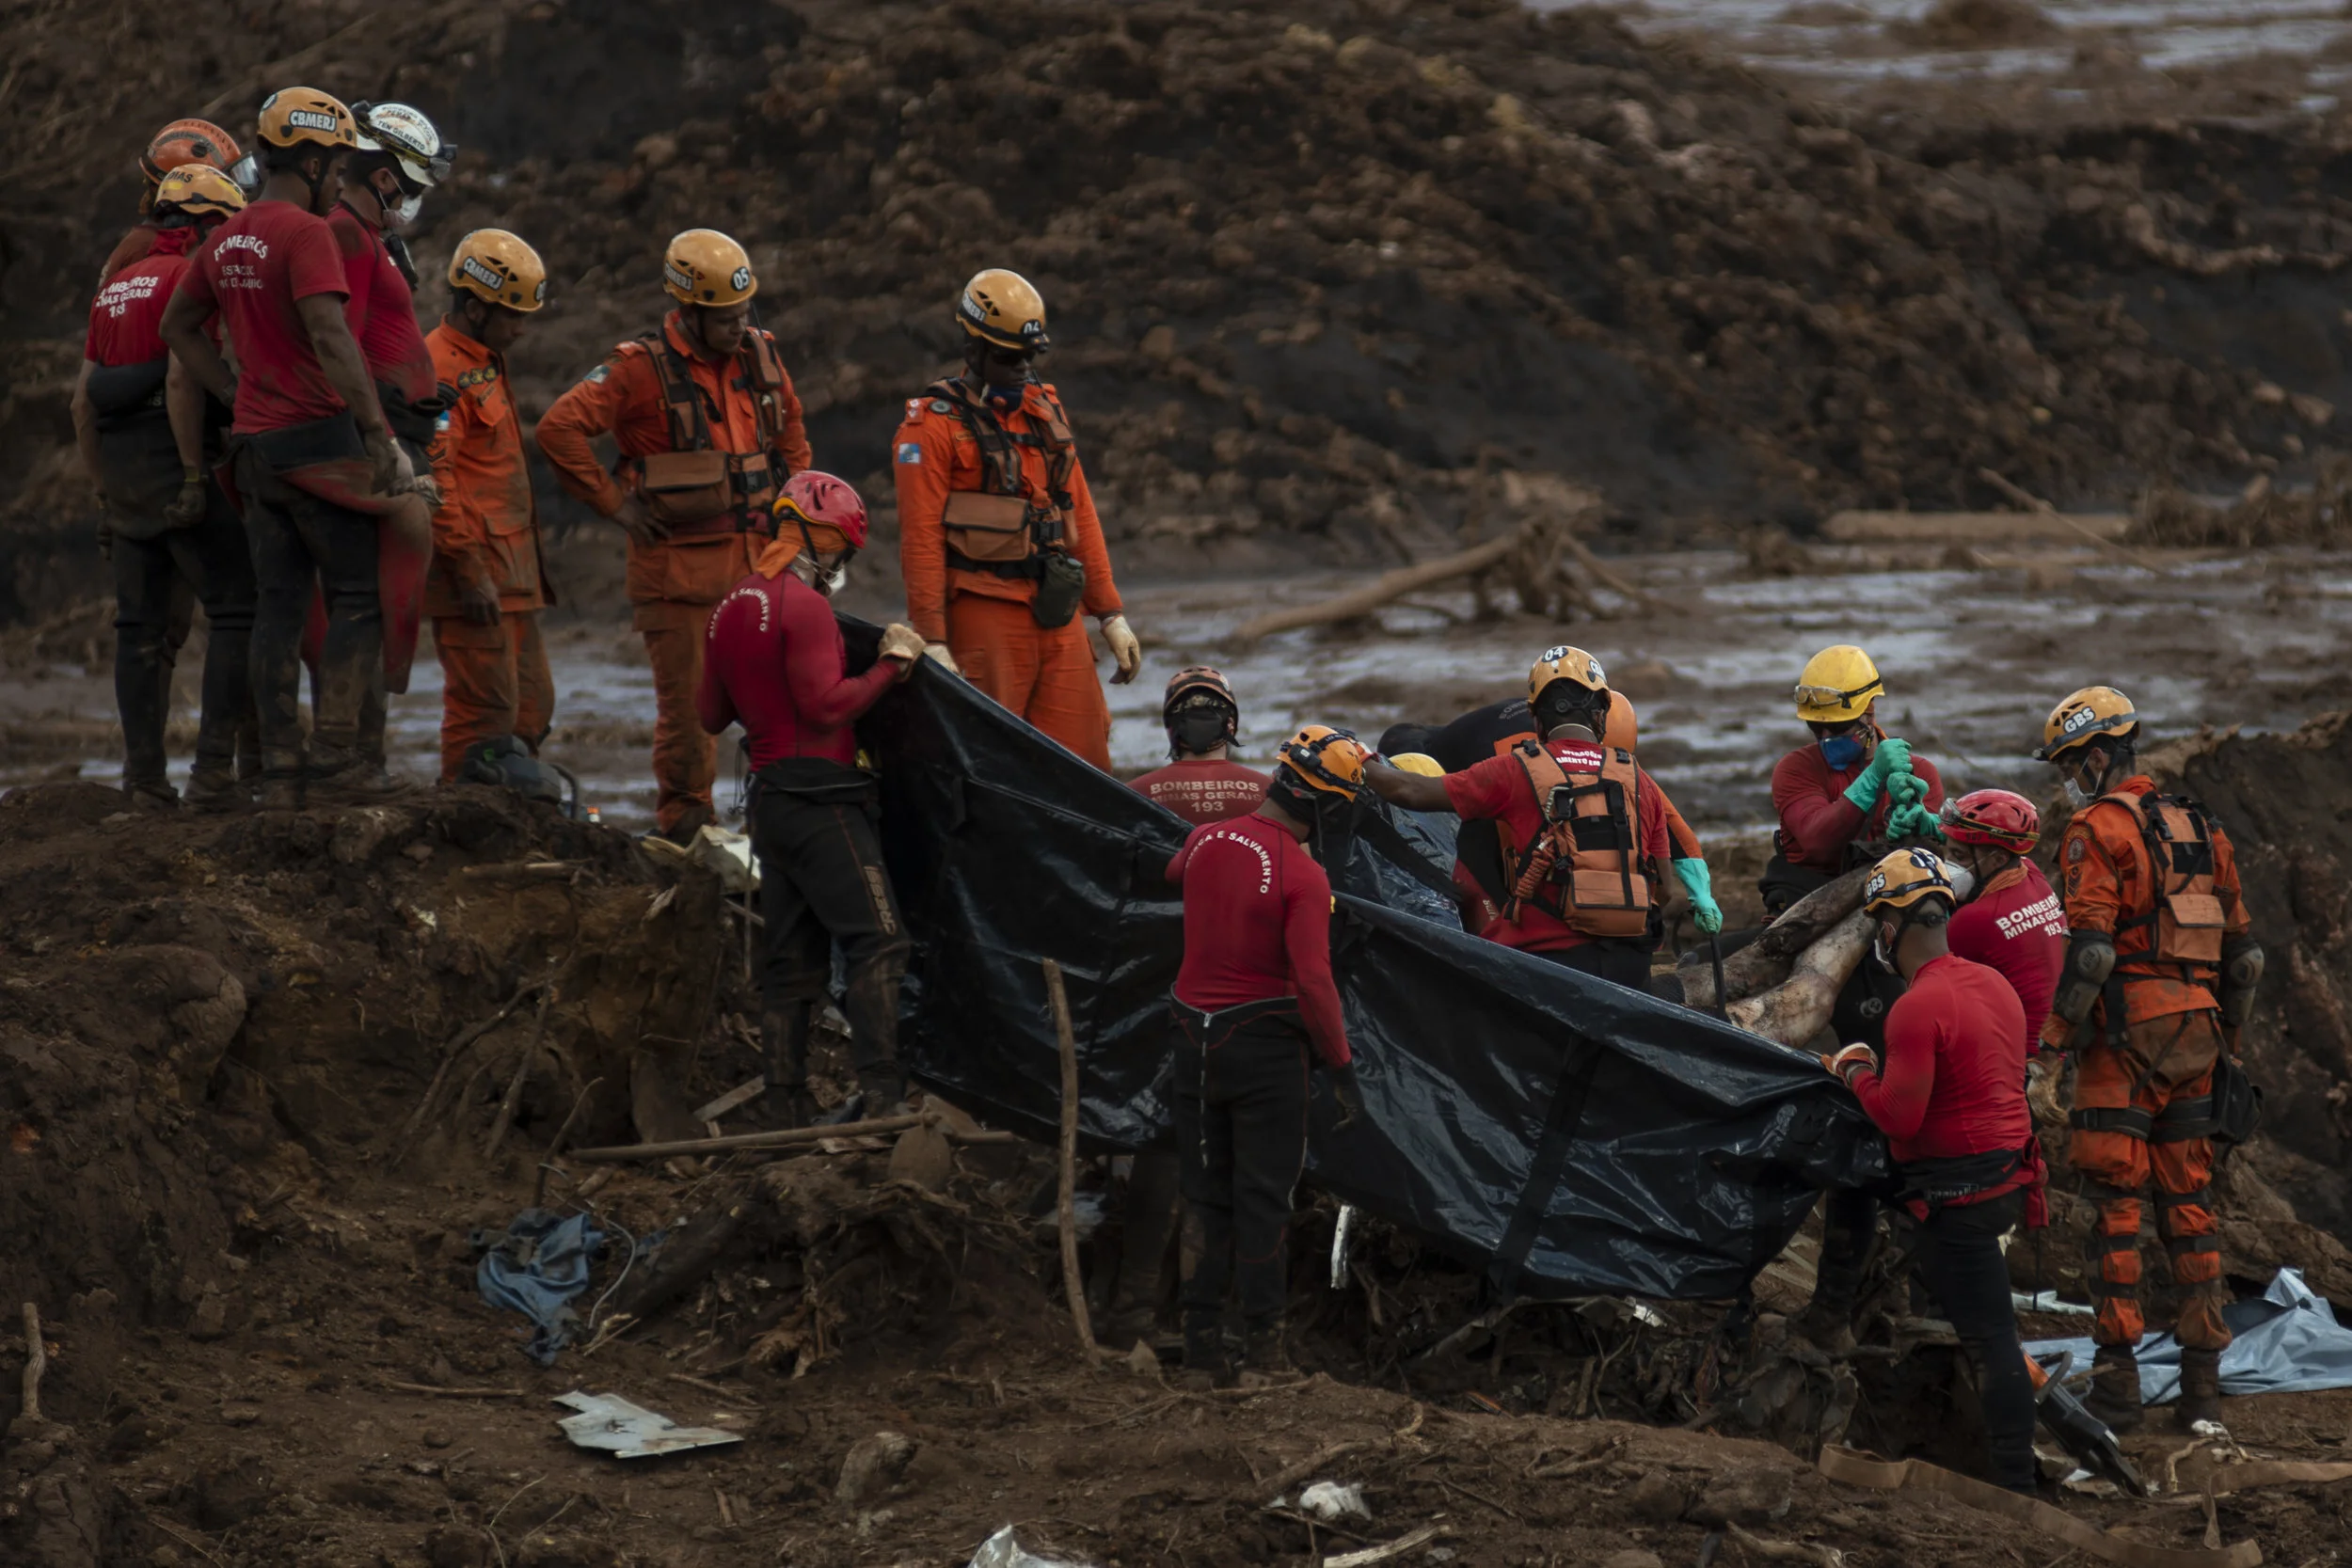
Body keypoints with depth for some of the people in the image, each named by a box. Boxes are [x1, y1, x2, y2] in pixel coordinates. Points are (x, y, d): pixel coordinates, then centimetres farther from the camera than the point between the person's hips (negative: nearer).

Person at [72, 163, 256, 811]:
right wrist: (194, 474, -17)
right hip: (173, 459, -8)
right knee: (239, 608, -5)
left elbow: (83, 400, 18)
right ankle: (214, 769, -14)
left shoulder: (115, 288, 19)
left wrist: (102, 484, 21)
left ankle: (144, 777, 9)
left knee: (141, 623, 10)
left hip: (121, 466, 8)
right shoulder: (192, 279, -6)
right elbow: (181, 378, -18)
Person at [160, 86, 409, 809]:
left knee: (277, 605, 8)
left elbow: (179, 327, 23)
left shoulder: (227, 240, 12)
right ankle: (335, 757, -6)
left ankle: (281, 769, 7)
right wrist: (379, 431, -22)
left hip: (257, 443, 8)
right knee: (357, 598, -1)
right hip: (317, 436, -8)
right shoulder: (307, 233, -14)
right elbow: (330, 336, -23)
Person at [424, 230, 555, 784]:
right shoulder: (439, 369, -14)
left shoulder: (485, 364, 20)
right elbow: (434, 477, -21)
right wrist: (467, 567, -23)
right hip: (474, 571, -10)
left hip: (511, 568, 10)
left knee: (532, 708, 11)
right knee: (486, 708, -11)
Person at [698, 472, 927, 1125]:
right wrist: (891, 665, -9)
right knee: (877, 942, -10)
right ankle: (880, 1092, -18)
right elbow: (828, 705, -19)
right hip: (821, 798, -9)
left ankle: (790, 1110, 8)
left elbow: (710, 715, 22)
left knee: (792, 961, 9)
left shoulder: (731, 609, 16)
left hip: (770, 796, 9)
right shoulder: (803, 606, -12)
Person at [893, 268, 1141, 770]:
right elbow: (920, 538, -10)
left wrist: (1110, 614, 16)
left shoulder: (1046, 412, 16)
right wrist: (933, 642, -16)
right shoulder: (934, 426, -5)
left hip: (1057, 613, 6)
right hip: (985, 612, -6)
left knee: (1084, 762, 1)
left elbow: (1080, 516, 20)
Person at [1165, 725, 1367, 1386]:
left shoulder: (1205, 841, 0)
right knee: (1263, 1197, 4)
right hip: (1264, 1044, -5)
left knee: (1205, 1196, 12)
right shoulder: (1303, 877, -18)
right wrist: (1342, 1067, -15)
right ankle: (1261, 1349, 7)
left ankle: (1201, 1350, 12)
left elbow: (1171, 875, 25)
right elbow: (1313, 980, -23)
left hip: (1195, 1042, 5)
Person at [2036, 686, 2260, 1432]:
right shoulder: (2200, 826, 15)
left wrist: (2057, 1033, -11)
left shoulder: (2098, 829, -9)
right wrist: (2226, 1040, 24)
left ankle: (2116, 1378, -6)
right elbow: (2243, 951, 18)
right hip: (2194, 1036, 7)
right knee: (2189, 1203, 9)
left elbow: (2090, 946, -19)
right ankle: (2203, 1380, 9)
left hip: (2125, 1038, -7)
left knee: (2115, 1203, -4)